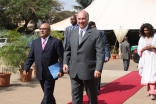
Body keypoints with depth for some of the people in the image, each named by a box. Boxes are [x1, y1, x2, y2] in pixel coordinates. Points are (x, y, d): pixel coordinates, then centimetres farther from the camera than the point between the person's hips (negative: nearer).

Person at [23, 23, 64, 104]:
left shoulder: (56, 42, -4)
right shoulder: (35, 42, 11)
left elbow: (61, 58, -7)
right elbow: (30, 57, 10)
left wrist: (61, 70, -16)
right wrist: (26, 68, 0)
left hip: (50, 73, -5)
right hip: (40, 74, 5)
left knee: (47, 95, -3)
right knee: (48, 94, 18)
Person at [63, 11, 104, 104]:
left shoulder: (96, 33, -6)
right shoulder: (73, 32, 11)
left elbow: (100, 52, -11)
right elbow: (68, 49, 16)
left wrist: (98, 69, -18)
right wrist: (65, 62, 4)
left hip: (88, 71, -4)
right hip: (74, 71, 5)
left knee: (92, 96, 12)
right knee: (76, 96, 10)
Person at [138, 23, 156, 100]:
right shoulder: (142, 39, 9)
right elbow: (139, 50, 8)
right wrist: (144, 48, -10)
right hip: (145, 59, 3)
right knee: (146, 75, 4)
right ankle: (149, 90, 15)